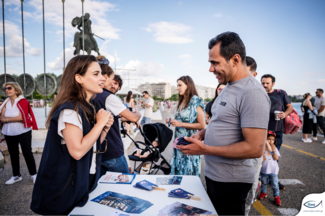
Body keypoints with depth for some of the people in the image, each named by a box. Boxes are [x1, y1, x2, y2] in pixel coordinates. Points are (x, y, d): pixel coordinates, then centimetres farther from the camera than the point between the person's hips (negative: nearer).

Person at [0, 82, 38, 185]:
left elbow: (22, 117, -17)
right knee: (13, 154, 14)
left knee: (27, 153, 0)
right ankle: (16, 175, 29)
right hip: (9, 133, 5)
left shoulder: (23, 101, -9)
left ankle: (34, 174, 14)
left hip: (23, 132, -5)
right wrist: (15, 118, -17)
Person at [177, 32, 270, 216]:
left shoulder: (252, 93, -22)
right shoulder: (229, 87, 7)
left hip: (231, 181, -9)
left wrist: (204, 149, -22)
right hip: (213, 173, 9)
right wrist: (203, 133, 0)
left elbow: (255, 149, -26)